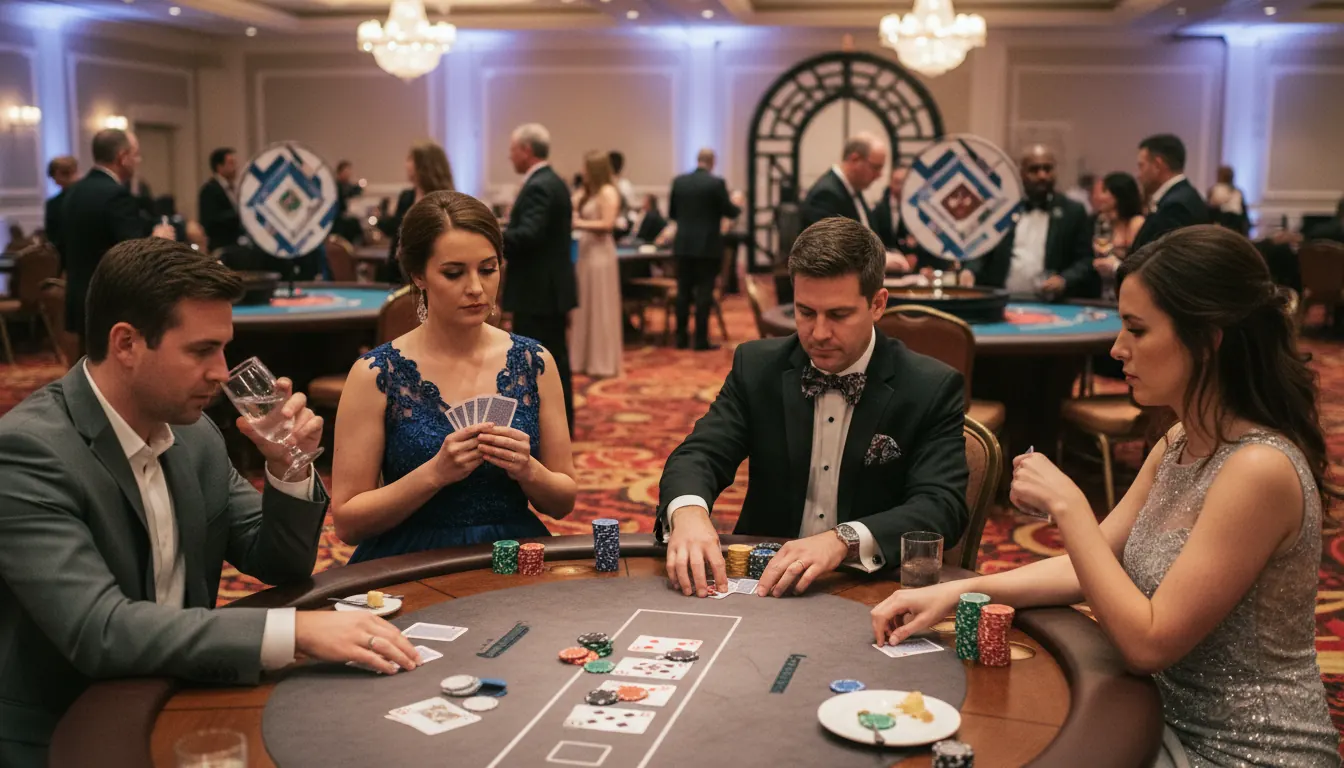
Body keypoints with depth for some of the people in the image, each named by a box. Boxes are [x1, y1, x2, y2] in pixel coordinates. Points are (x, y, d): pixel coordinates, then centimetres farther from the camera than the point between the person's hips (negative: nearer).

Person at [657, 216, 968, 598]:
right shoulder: (757, 366, 2)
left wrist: (843, 541, -33)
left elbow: (943, 507, -15)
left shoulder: (933, 390, -6)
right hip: (765, 582, 1)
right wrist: (688, 511, -29)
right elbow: (700, 454, -4)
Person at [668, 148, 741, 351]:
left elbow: (671, 213, 10)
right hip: (707, 246, -4)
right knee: (704, 293, -1)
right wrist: (738, 207, 17)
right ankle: (701, 340, -1)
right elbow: (730, 212, -5)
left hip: (684, 245, 4)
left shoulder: (679, 181, 2)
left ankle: (681, 338, 13)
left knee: (683, 292, 9)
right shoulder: (716, 183, -11)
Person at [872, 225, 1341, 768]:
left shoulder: (1260, 469, -25)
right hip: (1180, 724, 7)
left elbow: (1148, 643, -24)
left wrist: (1066, 505, -21)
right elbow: (1095, 564, 7)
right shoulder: (1181, 443, 2)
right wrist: (957, 592, -5)